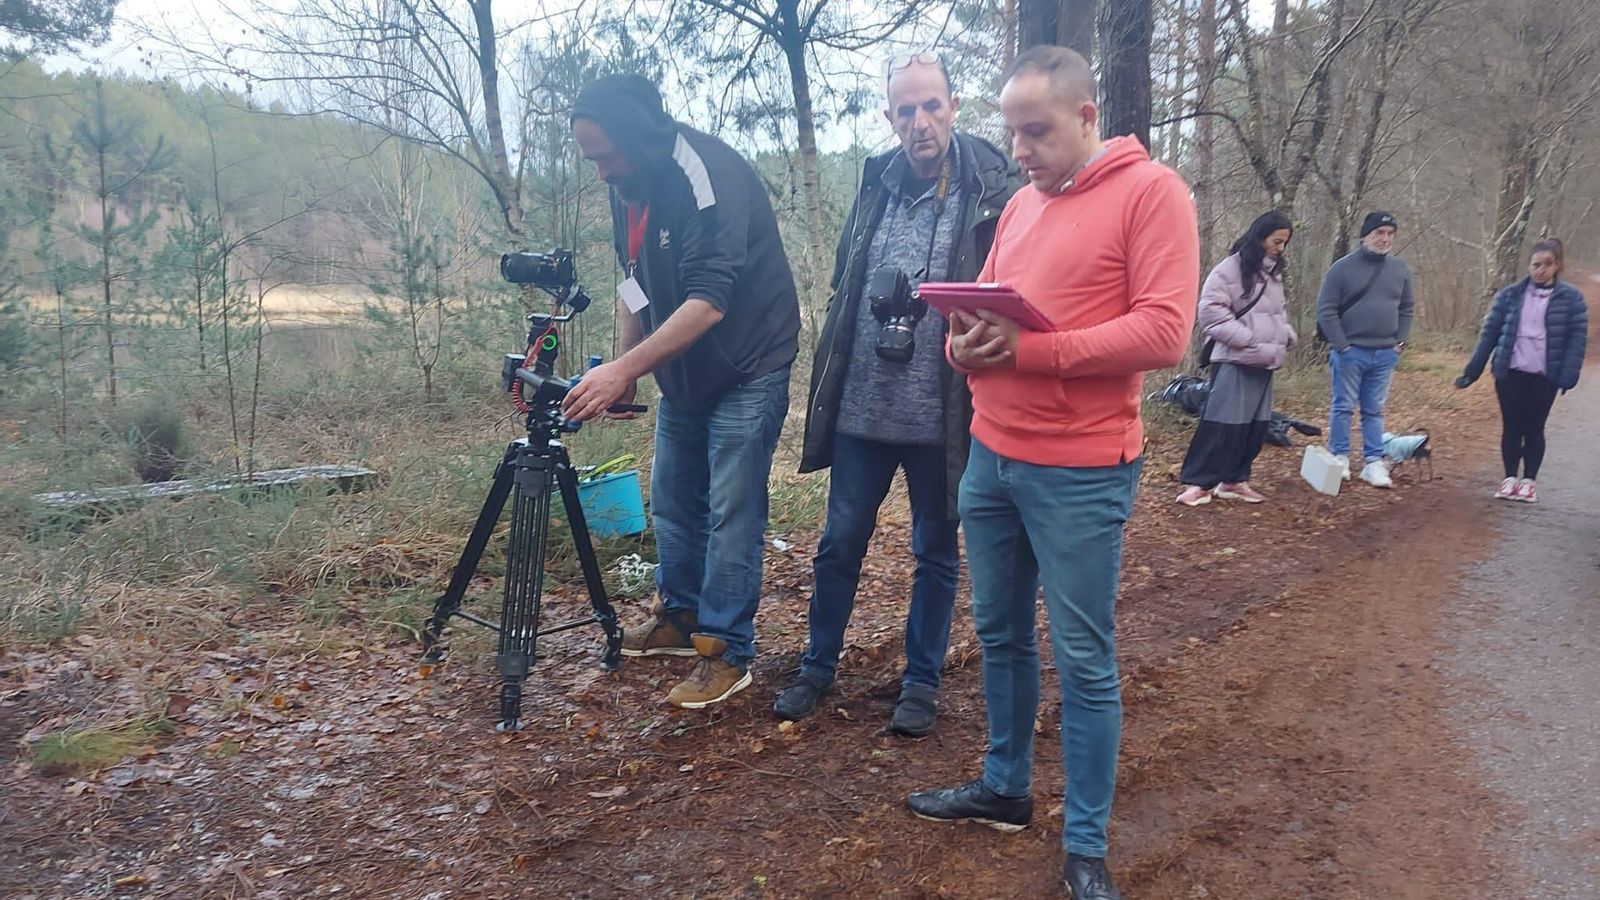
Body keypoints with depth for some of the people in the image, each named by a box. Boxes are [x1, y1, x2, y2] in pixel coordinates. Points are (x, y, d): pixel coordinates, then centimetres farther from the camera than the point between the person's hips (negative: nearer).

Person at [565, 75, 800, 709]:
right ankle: (680, 617, 33)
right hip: (682, 373, 9)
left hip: (746, 370, -8)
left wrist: (628, 369, -34)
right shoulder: (629, 184, 2)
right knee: (672, 502, 16)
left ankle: (727, 654, 7)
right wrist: (620, 366, 2)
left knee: (732, 515, -4)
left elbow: (710, 301, -31)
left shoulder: (711, 176, -24)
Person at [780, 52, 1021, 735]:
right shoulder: (875, 185, 7)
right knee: (840, 544, 14)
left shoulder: (993, 191, -7)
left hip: (943, 416, -4)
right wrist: (827, 386, 12)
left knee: (935, 554, 12)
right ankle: (818, 667, 32)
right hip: (860, 409, 4)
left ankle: (922, 681, 29)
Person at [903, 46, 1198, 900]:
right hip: (991, 455, 7)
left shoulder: (1151, 191, -8)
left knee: (1083, 659, 2)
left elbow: (1164, 331, -17)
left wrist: (1027, 350, -22)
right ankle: (1004, 787, 34)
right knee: (1000, 633, 16)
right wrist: (965, 342, -5)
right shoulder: (1019, 205, 14)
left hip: (1080, 471, -7)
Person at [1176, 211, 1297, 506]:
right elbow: (1213, 314, -15)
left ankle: (1233, 480, 18)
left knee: (1256, 425, 9)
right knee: (1222, 423, -9)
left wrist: (1287, 336, 5)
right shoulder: (1230, 269, -10)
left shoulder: (1274, 272, 15)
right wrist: (1254, 342, -17)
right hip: (1235, 361, -8)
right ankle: (1198, 482, -2)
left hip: (1264, 363, 8)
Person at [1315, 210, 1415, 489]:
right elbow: (1326, 309, -8)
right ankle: (1339, 457, 13)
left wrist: (1401, 341, 4)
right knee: (1343, 407, 3)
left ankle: (1373, 462, 12)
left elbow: (1406, 309, 17)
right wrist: (1340, 345, -12)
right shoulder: (1344, 267, -6)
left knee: (1374, 411, 8)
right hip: (1351, 352, -4)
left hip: (1385, 354, 4)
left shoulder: (1400, 270, 9)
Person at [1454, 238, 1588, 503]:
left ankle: (1529, 481, 18)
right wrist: (1472, 370, -1)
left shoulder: (1570, 298, -2)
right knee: (1511, 427, 7)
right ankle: (1510, 479, 18)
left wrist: (1568, 376, -14)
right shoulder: (1510, 295, 2)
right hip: (1510, 373, 1)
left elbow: (1578, 337, -4)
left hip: (1544, 377, -1)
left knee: (1534, 428, 7)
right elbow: (1489, 332, 3)